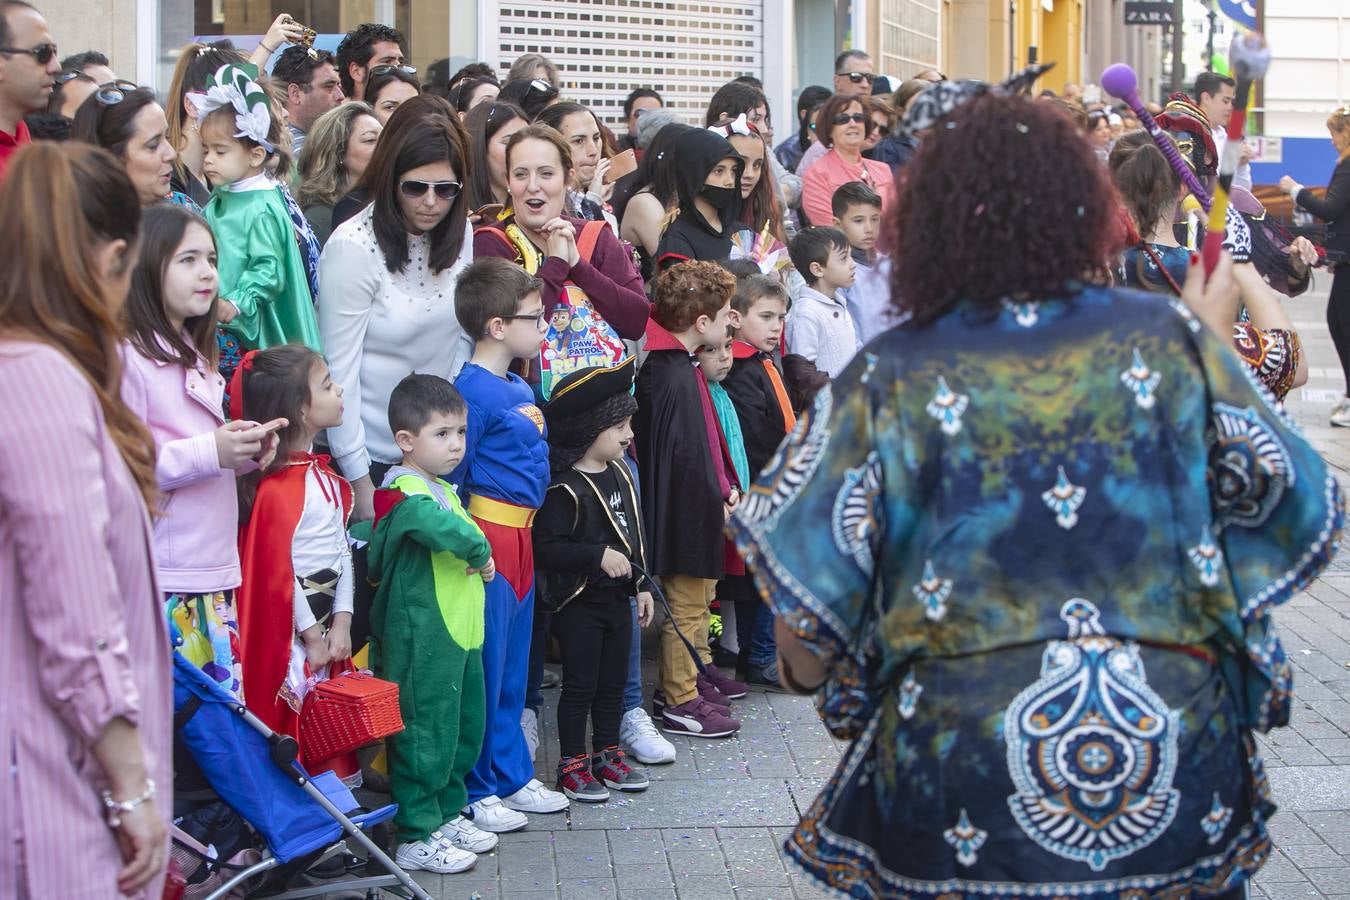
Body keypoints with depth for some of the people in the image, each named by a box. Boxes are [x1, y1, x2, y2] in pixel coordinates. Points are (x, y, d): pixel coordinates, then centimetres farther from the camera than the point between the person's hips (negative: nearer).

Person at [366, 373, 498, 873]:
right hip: (424, 639, -10)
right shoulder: (406, 490, -17)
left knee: (465, 729, 18)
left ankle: (448, 814, 31)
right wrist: (479, 550, -20)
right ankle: (416, 836, 5)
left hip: (461, 632, 10)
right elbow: (436, 524, -37)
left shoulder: (442, 488, 16)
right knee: (426, 733, -3)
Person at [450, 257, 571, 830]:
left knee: (513, 669, 17)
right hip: (488, 535, -9)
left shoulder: (520, 388, 12)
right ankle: (475, 792, 8)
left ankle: (513, 777, 27)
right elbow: (453, 472, -16)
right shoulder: (472, 391, -16)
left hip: (520, 534, 9)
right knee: (483, 668, -1)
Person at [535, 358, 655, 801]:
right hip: (579, 602, -8)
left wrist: (642, 585, 17)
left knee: (614, 682, 15)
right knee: (579, 685, 0)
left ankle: (608, 754, 27)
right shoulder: (565, 490, -19)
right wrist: (598, 555, -25)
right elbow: (546, 546, -23)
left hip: (618, 598, 8)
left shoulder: (621, 475, 8)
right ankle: (572, 764, 10)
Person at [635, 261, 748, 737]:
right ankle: (680, 701, 11)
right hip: (688, 512, -11)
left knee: (700, 595, 25)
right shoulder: (674, 377, -26)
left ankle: (696, 674, 41)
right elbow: (684, 453, -28)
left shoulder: (676, 365, 7)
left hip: (695, 508, 11)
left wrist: (723, 487, 9)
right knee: (686, 605, 1)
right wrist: (718, 497, -16)